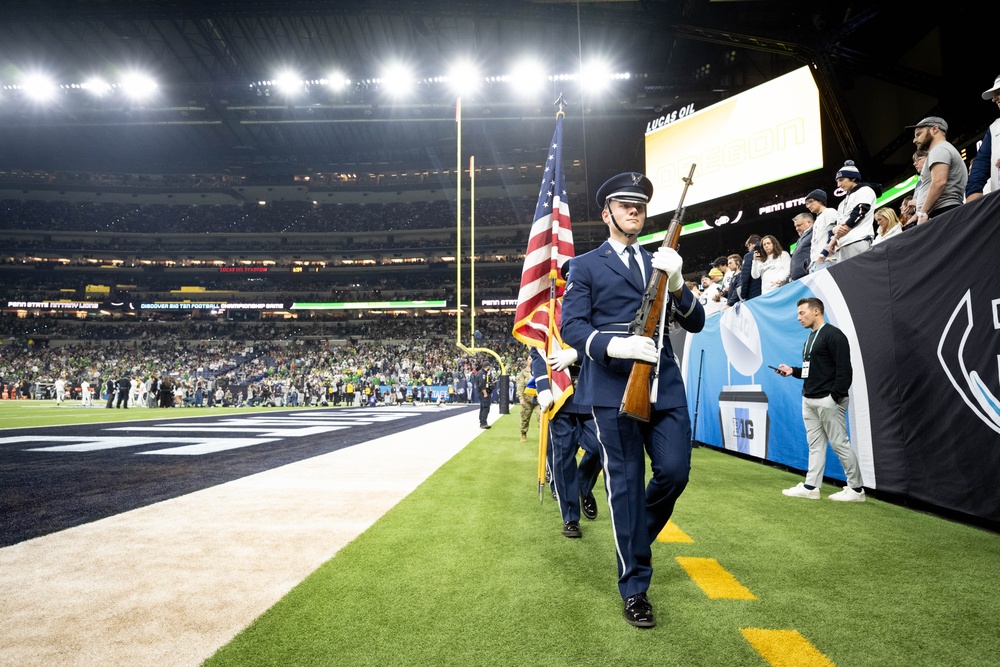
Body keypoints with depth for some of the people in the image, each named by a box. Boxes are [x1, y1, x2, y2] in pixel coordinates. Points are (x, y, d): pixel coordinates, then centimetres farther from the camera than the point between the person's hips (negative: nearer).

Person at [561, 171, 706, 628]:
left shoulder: (660, 264, 20)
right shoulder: (586, 266, 8)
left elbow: (695, 323, 13)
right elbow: (571, 326, -4)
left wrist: (677, 284, -6)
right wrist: (614, 345, -22)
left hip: (665, 385, 4)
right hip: (613, 387, -4)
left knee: (675, 472, -2)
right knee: (626, 484, 0)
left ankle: (635, 538, 29)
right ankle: (634, 587, 13)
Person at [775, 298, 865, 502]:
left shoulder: (833, 335, -11)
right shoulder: (810, 337, 17)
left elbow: (844, 369, -17)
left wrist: (836, 397, -20)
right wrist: (792, 371, 8)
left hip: (828, 400, -9)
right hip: (808, 400, 9)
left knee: (840, 444, -3)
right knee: (815, 444, 10)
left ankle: (856, 489, 8)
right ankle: (810, 487, 12)